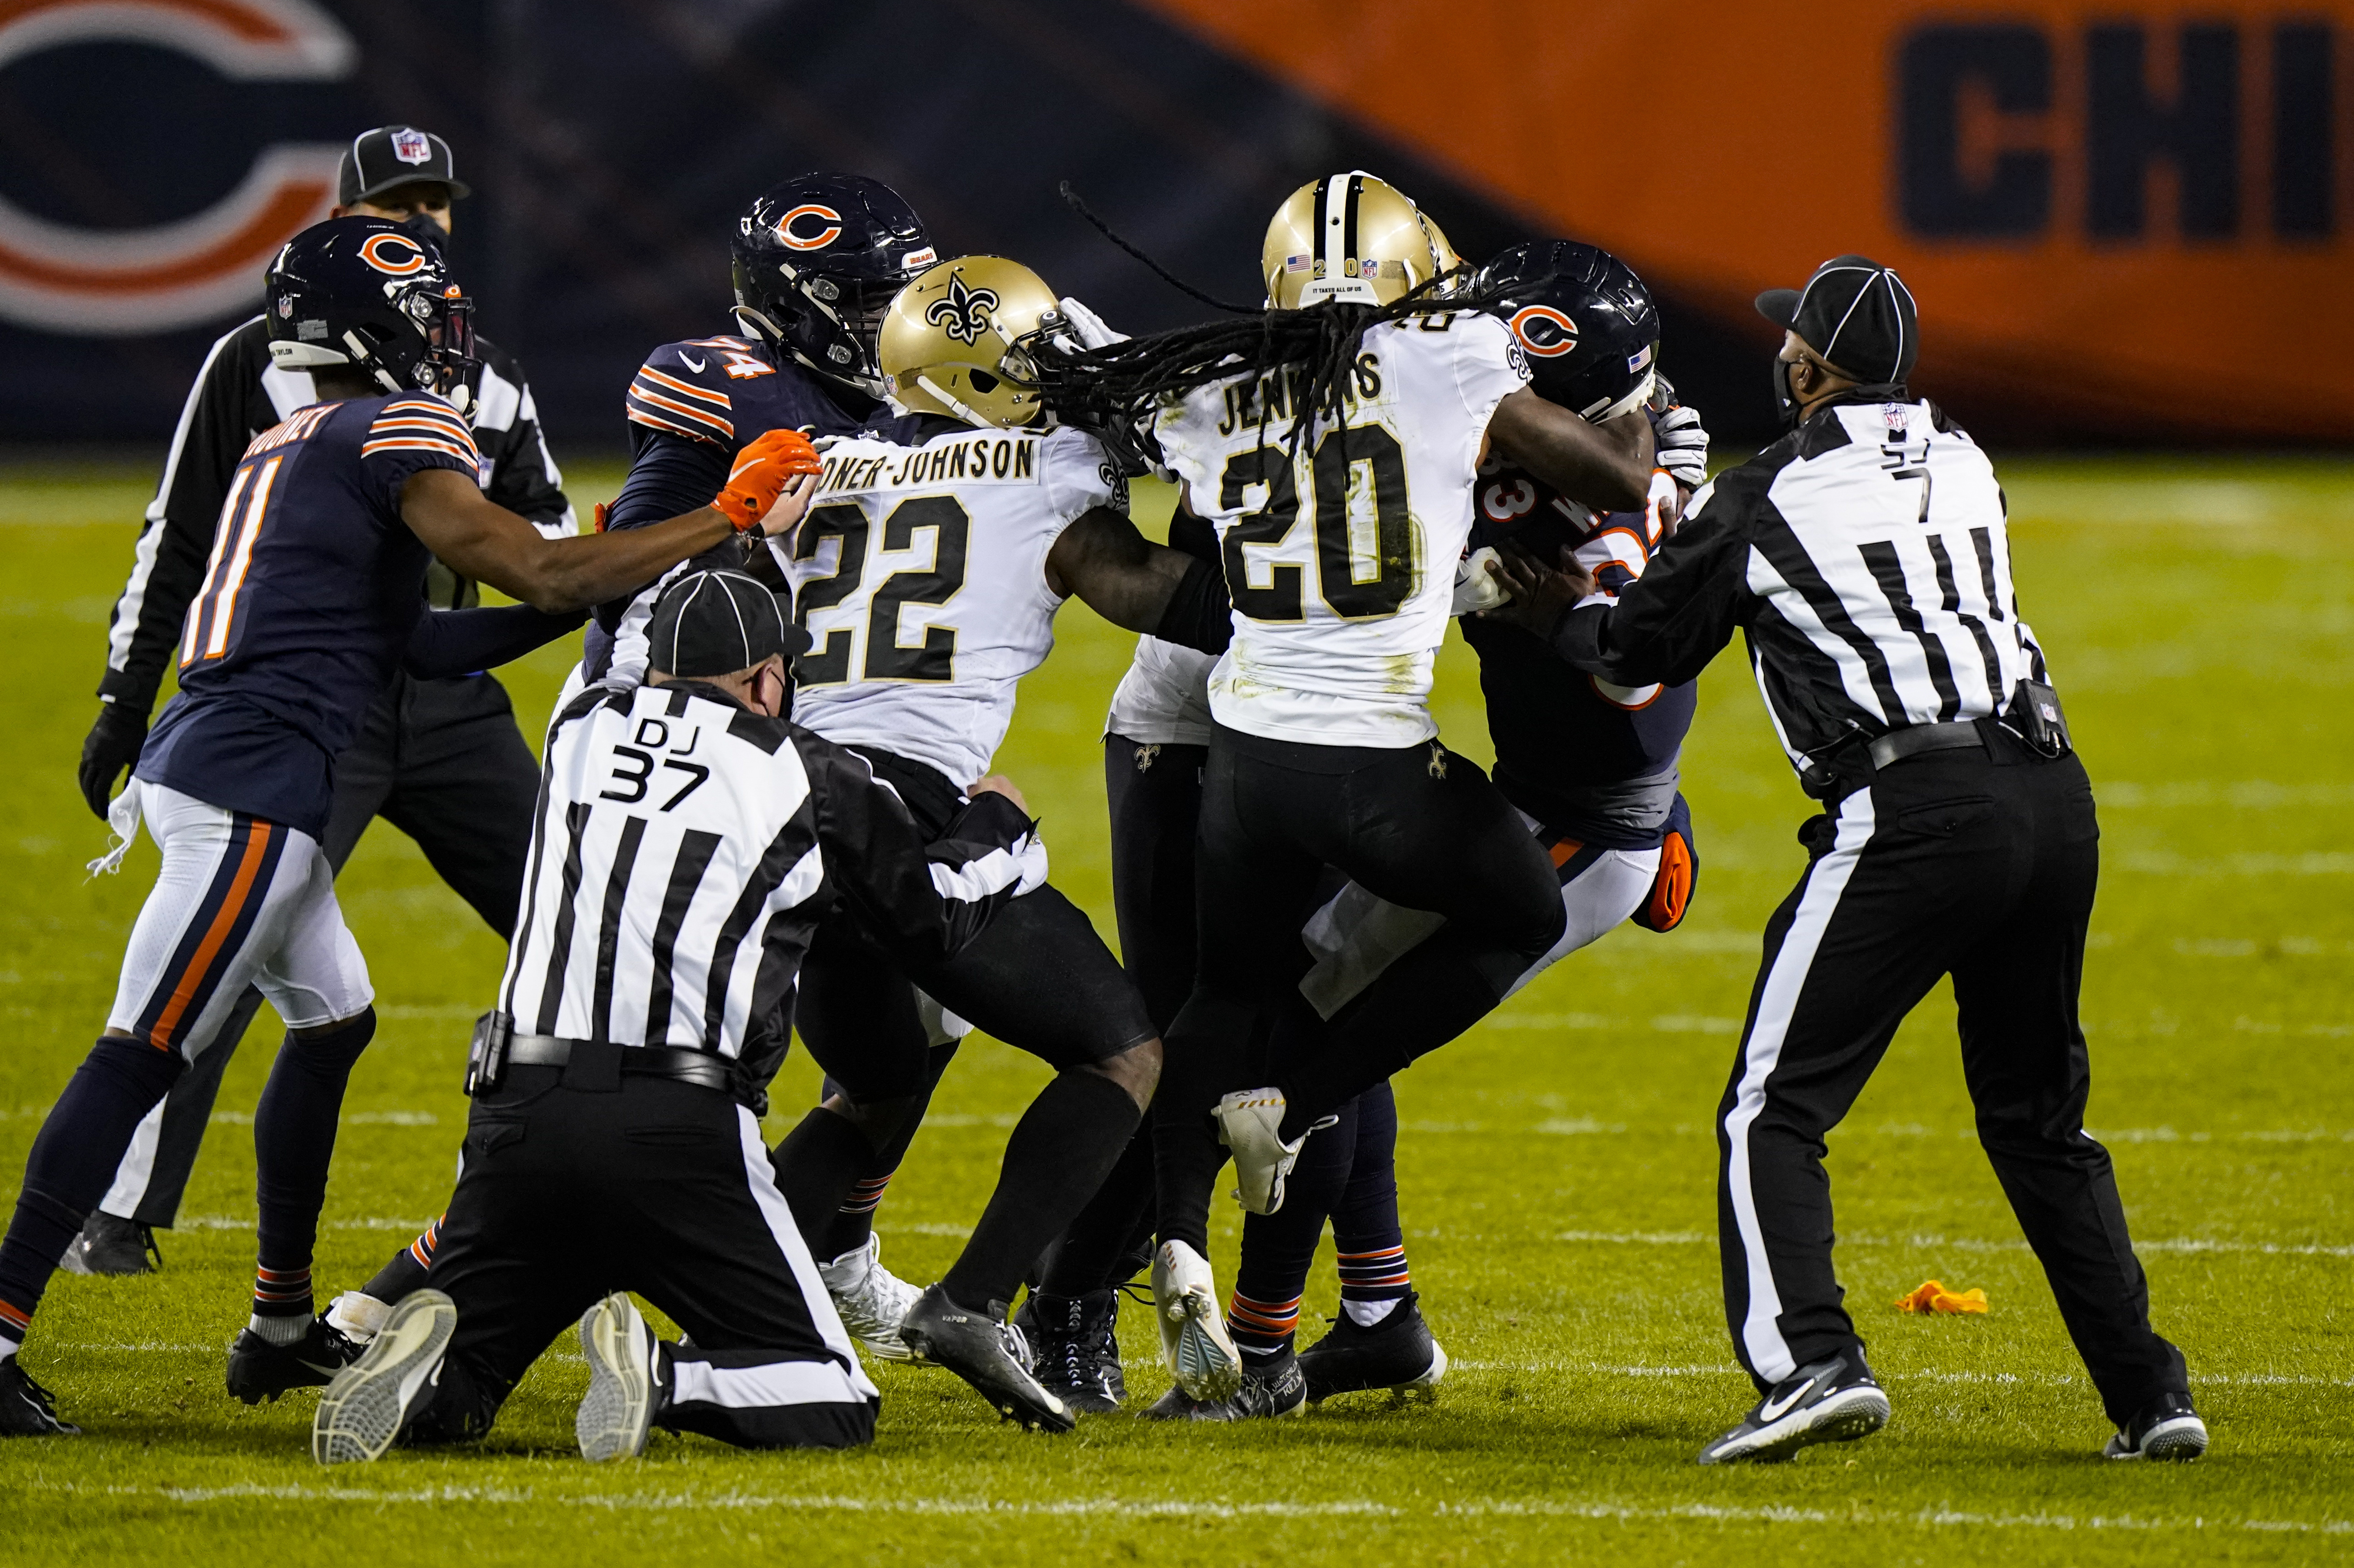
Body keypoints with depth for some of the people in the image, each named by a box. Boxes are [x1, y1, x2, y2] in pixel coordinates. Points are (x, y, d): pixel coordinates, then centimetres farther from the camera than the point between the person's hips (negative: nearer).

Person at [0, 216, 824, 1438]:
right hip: (251, 794, -10)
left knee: (333, 1021, 23)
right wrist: (729, 520, -8)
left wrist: (600, 597, 21)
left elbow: (405, 643, 23)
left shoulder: (286, 450, 22)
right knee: (140, 1055, -12)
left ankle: (281, 1326, 29)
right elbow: (539, 573, -14)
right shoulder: (394, 433, -7)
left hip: (204, 772, 10)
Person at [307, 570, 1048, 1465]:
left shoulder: (579, 732, 14)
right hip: (679, 1135, -3)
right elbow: (938, 912, 20)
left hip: (517, 1118, 3)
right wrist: (995, 824, 42)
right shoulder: (807, 778, 5)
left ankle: (424, 1356, -22)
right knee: (834, 1409, 3)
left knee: (444, 1401, 15)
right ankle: (666, 1380, -26)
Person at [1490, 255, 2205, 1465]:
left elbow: (1642, 652, 15)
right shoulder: (1964, 468, 17)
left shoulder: (1761, 503, 1)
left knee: (1775, 1113, -1)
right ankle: (2150, 1394, 15)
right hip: (2054, 795, 6)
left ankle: (1811, 1363, -21)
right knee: (2038, 1118, 20)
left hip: (1910, 809, -6)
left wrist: (1569, 616, 37)